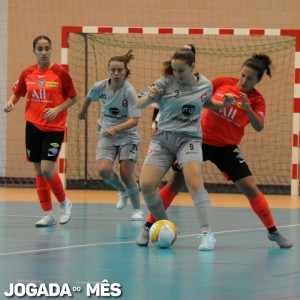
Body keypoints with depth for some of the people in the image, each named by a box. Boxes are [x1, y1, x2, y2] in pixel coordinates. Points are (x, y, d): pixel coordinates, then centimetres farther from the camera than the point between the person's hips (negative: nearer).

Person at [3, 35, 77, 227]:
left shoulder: (60, 72, -8)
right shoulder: (27, 73, 3)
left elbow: (73, 97, -1)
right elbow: (17, 93, 15)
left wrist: (57, 109, -16)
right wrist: (11, 103, -6)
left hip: (54, 128, -4)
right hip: (33, 126, 4)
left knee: (47, 169, -13)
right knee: (38, 170, 5)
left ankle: (65, 203, 12)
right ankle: (48, 213, 14)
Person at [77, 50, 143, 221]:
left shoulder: (129, 91, -19)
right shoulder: (100, 87, -7)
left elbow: (134, 120, -25)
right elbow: (89, 98, 17)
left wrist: (116, 128, -39)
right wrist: (83, 112, 34)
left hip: (127, 136, -3)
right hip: (107, 135, 3)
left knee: (126, 174, -10)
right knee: (104, 170, -17)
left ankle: (137, 209, 14)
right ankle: (123, 192, 15)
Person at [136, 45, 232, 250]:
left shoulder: (205, 85, 0)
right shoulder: (166, 82, -7)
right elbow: (139, 105, -7)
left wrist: (224, 104, 4)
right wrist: (149, 97, -29)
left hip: (189, 139, -1)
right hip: (163, 139, 1)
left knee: (195, 183, -24)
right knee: (146, 185, -11)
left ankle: (207, 234, -24)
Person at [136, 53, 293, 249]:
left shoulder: (257, 100, -8)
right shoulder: (223, 82, -5)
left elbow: (259, 127, -24)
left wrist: (247, 108, -38)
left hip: (226, 147, 0)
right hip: (201, 139, 0)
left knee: (250, 189, -7)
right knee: (176, 183, -4)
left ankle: (273, 231, 10)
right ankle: (148, 228, 5)